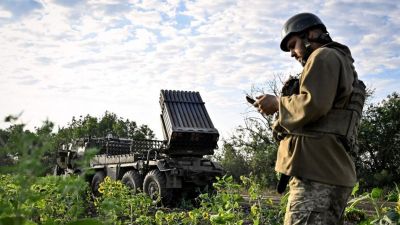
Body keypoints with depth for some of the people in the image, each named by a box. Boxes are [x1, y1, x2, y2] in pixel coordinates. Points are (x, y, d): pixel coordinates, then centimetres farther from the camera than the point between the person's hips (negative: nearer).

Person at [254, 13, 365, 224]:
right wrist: (284, 105, 15)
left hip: (317, 173, -10)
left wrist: (277, 103, -3)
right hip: (331, 172, 10)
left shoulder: (324, 56, -2)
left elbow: (313, 104, -17)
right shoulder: (342, 63, 28)